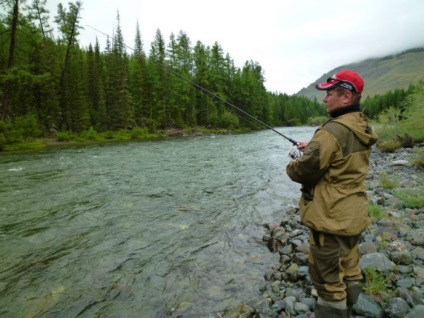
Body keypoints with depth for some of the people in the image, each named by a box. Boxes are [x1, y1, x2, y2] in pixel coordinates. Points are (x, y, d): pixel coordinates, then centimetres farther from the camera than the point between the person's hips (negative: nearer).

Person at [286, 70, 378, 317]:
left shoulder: (333, 130, -24)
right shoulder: (363, 129, 4)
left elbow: (303, 172, -21)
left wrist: (292, 166, 1)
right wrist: (313, 147, 12)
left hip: (331, 218, -9)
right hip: (353, 215, 9)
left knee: (328, 279, 7)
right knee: (349, 271, 23)